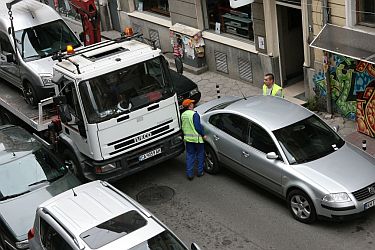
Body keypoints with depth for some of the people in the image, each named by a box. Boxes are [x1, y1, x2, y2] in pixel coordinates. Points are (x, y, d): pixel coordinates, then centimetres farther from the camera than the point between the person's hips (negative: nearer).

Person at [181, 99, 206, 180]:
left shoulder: (183, 115, 4)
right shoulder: (194, 114, -18)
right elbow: (198, 126, -20)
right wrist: (203, 135, -9)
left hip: (187, 138, 6)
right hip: (197, 138, -6)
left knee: (189, 156, 11)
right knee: (200, 155, 12)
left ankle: (189, 174, 9)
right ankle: (200, 172, 19)